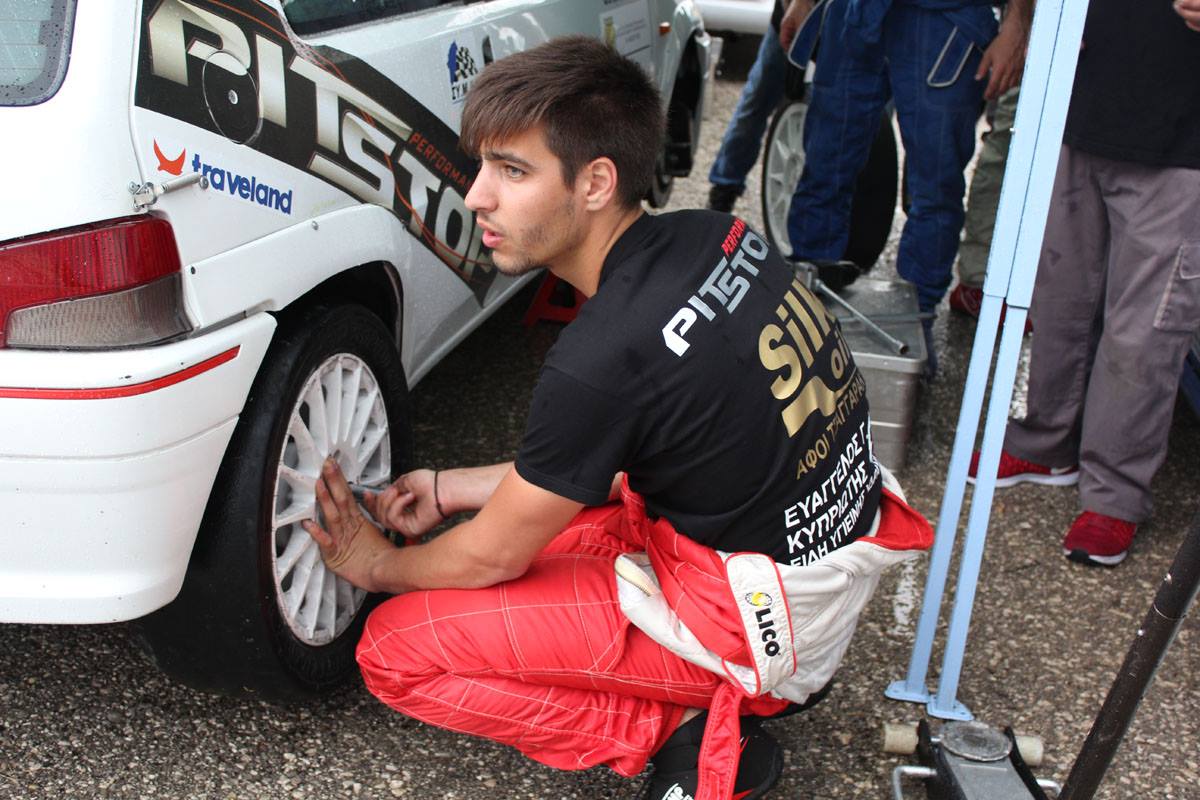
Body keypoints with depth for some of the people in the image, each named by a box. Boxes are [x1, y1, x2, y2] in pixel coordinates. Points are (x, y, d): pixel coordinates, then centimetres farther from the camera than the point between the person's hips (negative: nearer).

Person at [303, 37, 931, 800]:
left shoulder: (601, 361, -28)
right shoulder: (710, 237, -3)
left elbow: (494, 556, -10)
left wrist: (380, 565, 11)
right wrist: (451, 488, 14)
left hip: (759, 622, -8)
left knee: (395, 650, -7)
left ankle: (691, 736, -1)